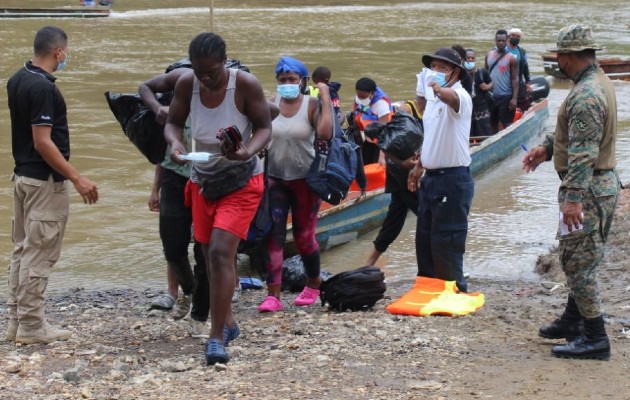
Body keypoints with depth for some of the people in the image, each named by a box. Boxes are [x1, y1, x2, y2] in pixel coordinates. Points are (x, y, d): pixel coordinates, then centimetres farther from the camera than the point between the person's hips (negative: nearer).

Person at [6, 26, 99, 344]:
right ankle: (32, 326, 1)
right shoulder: (43, 88, -21)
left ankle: (17, 321, 19)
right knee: (39, 254, -3)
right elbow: (42, 143, -24)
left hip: (22, 175, 9)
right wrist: (77, 179, -22)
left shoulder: (18, 80, 7)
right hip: (46, 181, -9)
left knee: (22, 250, 14)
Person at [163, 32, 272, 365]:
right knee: (210, 255, 14)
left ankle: (217, 338, -14)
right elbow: (173, 122, 1)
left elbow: (264, 127, -12)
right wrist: (175, 142, -23)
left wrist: (248, 152, -32)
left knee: (220, 253, -18)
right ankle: (227, 322, 35)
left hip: (241, 183, -5)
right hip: (203, 181, 5)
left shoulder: (245, 84, -20)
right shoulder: (186, 84, -11)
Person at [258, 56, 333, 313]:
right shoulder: (270, 105, 1)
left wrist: (326, 99, -21)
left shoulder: (311, 105, -8)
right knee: (273, 236, -6)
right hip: (275, 179, 2)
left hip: (304, 179, -2)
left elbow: (325, 133, -24)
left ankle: (313, 286, 31)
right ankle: (273, 296, -7)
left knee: (304, 236, 8)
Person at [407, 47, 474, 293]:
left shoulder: (460, 96, -15)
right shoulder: (433, 98, 14)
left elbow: (451, 98, -42)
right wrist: (419, 165, 26)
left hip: (452, 180, -10)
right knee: (424, 239, 17)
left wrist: (439, 89, -63)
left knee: (447, 242, -5)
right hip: (431, 178, 10)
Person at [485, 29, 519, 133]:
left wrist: (514, 98, -15)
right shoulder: (489, 55, 7)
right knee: (493, 122, 14)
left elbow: (515, 79, -8)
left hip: (506, 96, -5)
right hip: (491, 95, 5)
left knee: (506, 123, -3)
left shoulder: (511, 58, -7)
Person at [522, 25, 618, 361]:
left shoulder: (586, 95, -23)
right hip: (602, 183, 11)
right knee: (579, 259, 21)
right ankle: (574, 320, 35)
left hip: (588, 188, -11)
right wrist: (547, 149, 18)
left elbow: (584, 153, -28)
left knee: (577, 260, -5)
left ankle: (595, 338, -1)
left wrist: (573, 198, -29)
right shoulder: (599, 81, 11)